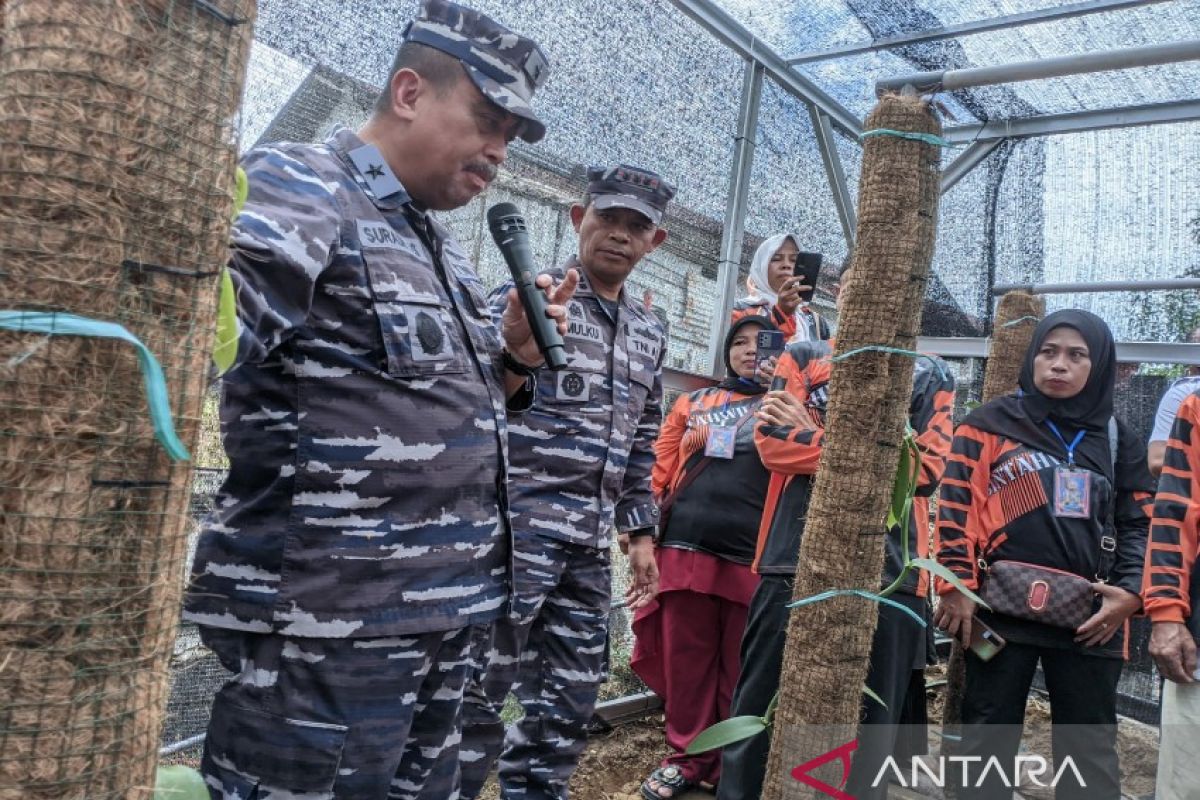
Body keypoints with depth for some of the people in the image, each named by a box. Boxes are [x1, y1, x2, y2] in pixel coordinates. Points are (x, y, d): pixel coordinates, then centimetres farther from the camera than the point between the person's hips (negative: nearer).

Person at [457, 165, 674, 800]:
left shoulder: (648, 334, 15)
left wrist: (641, 533, 16)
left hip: (588, 548, 7)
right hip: (513, 532, -6)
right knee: (478, 696, 2)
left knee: (569, 708, 13)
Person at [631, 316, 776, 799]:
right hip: (686, 552, 2)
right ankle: (687, 758, 26)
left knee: (740, 670, 8)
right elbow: (662, 471, 13)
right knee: (685, 661, 9)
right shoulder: (692, 403, 14)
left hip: (753, 557, -1)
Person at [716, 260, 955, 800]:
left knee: (869, 724, 12)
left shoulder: (930, 377, 12)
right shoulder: (802, 357, 11)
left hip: (888, 570, 1)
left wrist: (813, 438, -6)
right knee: (762, 710, 6)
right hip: (794, 561, 0)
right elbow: (772, 441, -3)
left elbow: (927, 468, -4)